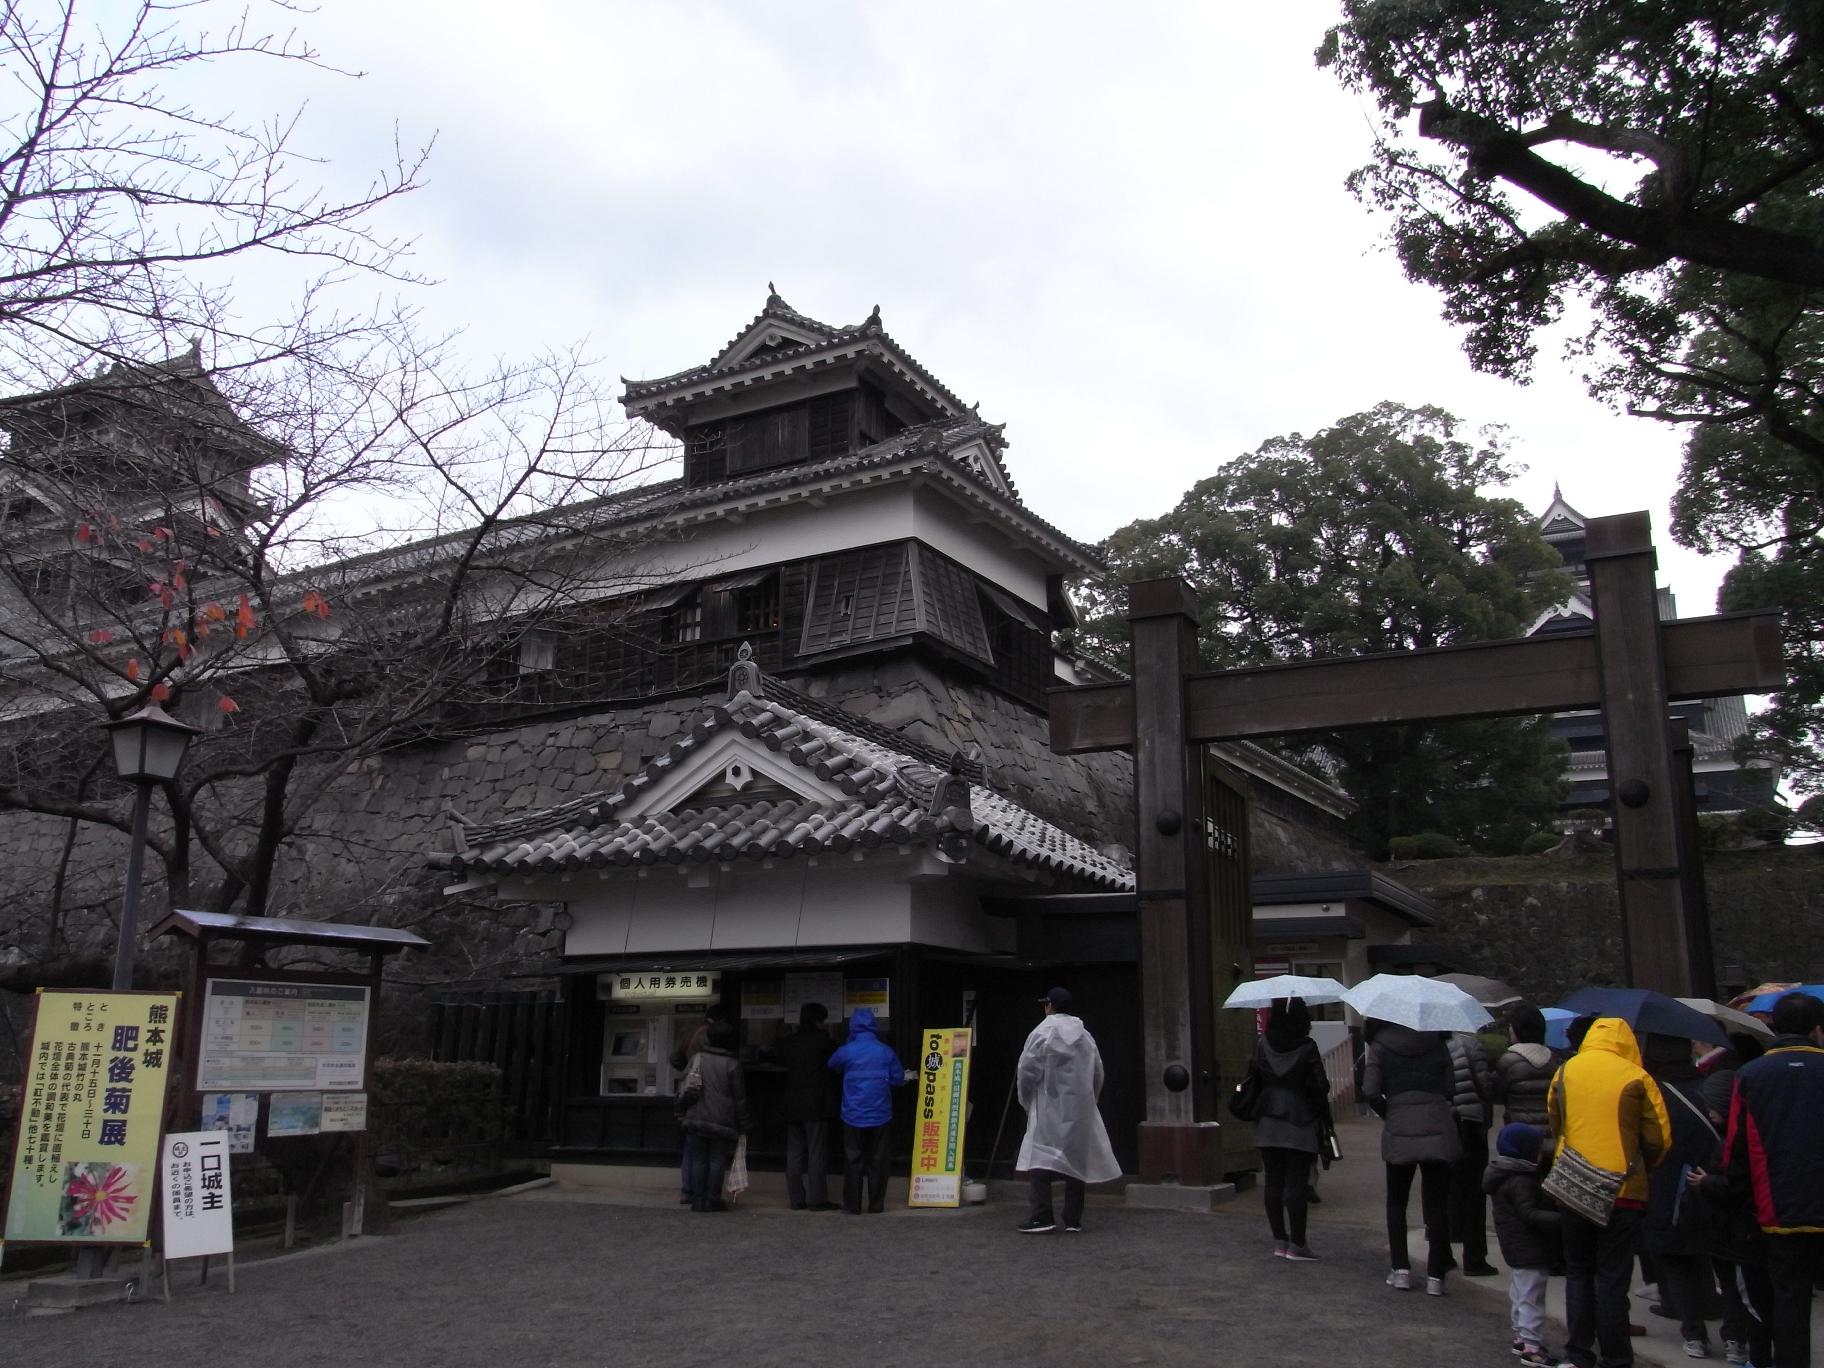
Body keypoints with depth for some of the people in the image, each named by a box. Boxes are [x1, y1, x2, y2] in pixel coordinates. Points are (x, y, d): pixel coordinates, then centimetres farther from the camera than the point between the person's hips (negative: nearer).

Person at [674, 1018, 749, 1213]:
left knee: (698, 1160, 8)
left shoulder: (698, 1059, 0)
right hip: (723, 1122, -1)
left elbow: (690, 1087, -3)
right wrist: (742, 1125, 8)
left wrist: (682, 1108, 12)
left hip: (698, 1117, 1)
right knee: (717, 1160, 5)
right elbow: (739, 1098, 1)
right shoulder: (732, 1064, -3)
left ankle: (698, 1198, 9)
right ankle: (713, 1199, 4)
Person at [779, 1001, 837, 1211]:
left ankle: (797, 1199, 12)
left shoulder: (787, 1042, 5)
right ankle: (817, 1199, 0)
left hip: (792, 1106, 5)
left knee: (794, 1153, 10)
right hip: (816, 1106, -5)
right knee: (817, 1152, 0)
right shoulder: (822, 1040, -10)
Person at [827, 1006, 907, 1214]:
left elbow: (830, 1067, 9)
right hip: (880, 1114, 1)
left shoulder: (846, 1052, -9)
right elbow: (898, 1078, 1)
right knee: (877, 1160, 9)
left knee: (853, 1160, 7)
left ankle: (853, 1205, 9)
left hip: (853, 1116, -1)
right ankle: (876, 1205, 12)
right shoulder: (886, 1051, -5)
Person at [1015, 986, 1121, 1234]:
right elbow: (1098, 1074, 10)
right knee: (1077, 1160, 9)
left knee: (1040, 1158, -3)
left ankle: (1042, 1217, -12)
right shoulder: (1085, 1036, 8)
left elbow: (1027, 1071, -10)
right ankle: (1073, 1220, 9)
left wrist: (1027, 1101, 5)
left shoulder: (1042, 1032, -8)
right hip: (1080, 1111, 5)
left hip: (1049, 1108, -5)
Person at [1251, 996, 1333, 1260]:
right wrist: (1323, 1118, 3)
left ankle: (1279, 1239, 15)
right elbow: (1319, 1086, -9)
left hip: (1267, 1122, 4)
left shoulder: (1261, 1045, -1)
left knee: (1273, 1180, 9)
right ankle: (1297, 1244, 1)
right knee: (1297, 1182, 0)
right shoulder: (1307, 1049, -12)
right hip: (1300, 1122, -4)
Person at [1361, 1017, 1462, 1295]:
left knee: (1396, 1203, 15)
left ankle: (1401, 1269, 10)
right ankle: (1436, 1276, 6)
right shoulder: (1437, 1043, 6)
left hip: (1399, 1131, -1)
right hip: (1438, 1128, 1)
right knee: (1437, 1205, 7)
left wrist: (1387, 1113, 7)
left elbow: (1370, 1091, -8)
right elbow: (1450, 1087, 1)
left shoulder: (1380, 1046, 0)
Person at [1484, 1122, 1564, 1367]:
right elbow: (1529, 1214, -28)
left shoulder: (1506, 1176, 11)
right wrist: (1560, 1219, -34)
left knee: (1518, 1294, 20)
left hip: (1516, 1249, 11)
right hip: (1528, 1249, -11)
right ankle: (1531, 1347, -2)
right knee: (1531, 1298, -6)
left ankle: (1520, 1337, 31)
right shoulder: (1520, 1181, -22)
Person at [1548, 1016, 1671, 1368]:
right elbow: (1658, 1138, -2)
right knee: (1613, 1278, 5)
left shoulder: (1565, 1072, 3)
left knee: (1578, 1272, 15)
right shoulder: (1636, 1078, -8)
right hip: (1623, 1190, -3)